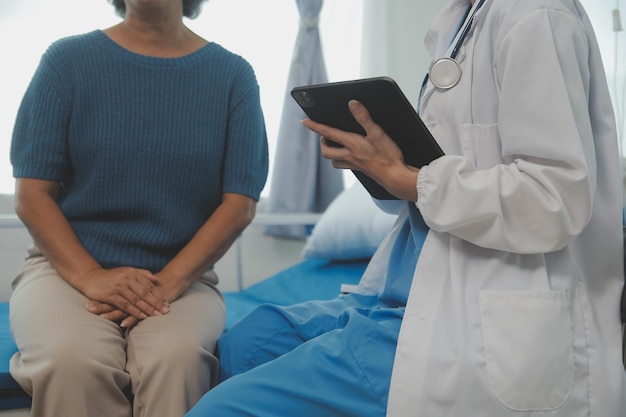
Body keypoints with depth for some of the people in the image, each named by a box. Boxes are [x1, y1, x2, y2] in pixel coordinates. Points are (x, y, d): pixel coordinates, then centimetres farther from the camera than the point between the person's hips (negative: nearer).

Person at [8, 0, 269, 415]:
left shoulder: (233, 74, 6)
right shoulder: (67, 59, 6)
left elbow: (240, 203, -1)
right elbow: (31, 194, 1)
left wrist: (168, 283, -15)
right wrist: (90, 276, -16)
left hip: (181, 276, 0)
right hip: (68, 266, 1)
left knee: (176, 357, -33)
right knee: (73, 358, -31)